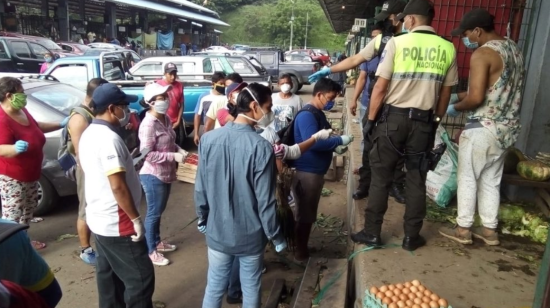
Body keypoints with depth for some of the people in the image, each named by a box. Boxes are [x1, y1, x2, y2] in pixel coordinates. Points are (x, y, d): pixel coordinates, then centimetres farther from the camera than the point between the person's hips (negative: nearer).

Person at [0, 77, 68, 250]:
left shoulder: (21, 111, 2)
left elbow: (36, 127, 18)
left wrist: (61, 124, 18)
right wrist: (16, 148, -51)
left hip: (30, 174, 10)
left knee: (28, 209, 22)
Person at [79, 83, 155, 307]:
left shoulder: (88, 135, 9)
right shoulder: (109, 138, -22)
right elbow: (118, 186, -25)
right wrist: (135, 218, -18)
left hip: (99, 218, 10)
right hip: (116, 223, -10)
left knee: (109, 274, 19)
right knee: (141, 277, -1)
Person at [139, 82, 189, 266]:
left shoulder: (166, 119, 4)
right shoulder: (148, 124, -23)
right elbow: (146, 154, -25)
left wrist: (179, 150, -2)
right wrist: (174, 156, -25)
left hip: (165, 174, 8)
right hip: (153, 175, -8)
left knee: (159, 211, 21)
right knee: (153, 213, 4)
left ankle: (157, 242, 38)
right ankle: (150, 250, 20)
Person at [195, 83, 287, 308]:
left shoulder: (208, 139, -9)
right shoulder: (261, 147, -21)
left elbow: (200, 188, -1)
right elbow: (265, 201, -17)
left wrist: (203, 218, 16)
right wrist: (276, 236, -3)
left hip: (217, 232, 3)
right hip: (251, 236, -3)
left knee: (214, 288, 20)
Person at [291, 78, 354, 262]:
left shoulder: (318, 114, 14)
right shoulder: (307, 115, -17)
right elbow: (313, 142, -27)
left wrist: (336, 147, 4)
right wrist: (340, 140, -19)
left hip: (315, 171, 10)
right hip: (306, 172, -10)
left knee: (308, 214, 18)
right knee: (304, 215, 2)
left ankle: (302, 248, 32)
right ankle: (300, 253, 16)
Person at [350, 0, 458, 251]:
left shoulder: (398, 42, -6)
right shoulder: (448, 49, 4)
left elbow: (380, 87, -8)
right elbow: (445, 94, 9)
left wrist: (370, 120, 0)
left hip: (393, 117, -3)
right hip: (424, 121, 3)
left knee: (381, 177, 6)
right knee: (417, 180, 12)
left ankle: (371, 233, 15)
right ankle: (411, 237, 21)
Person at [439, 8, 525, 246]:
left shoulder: (482, 53, -16)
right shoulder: (514, 48, 12)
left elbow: (476, 98, -23)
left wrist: (455, 107, -3)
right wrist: (459, 95, 19)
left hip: (483, 129, -8)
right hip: (507, 128, 8)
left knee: (468, 178, 5)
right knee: (491, 181, 16)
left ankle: (463, 229, 15)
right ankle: (489, 230, 25)